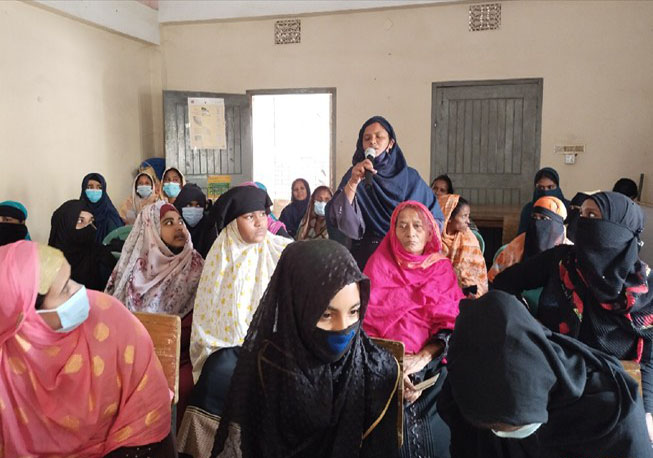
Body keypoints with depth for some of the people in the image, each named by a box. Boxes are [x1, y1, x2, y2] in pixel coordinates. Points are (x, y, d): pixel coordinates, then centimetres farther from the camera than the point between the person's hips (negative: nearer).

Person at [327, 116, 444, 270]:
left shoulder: (410, 177, 3)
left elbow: (435, 216, 9)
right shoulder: (355, 175, 0)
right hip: (366, 258, -1)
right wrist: (353, 182, -25)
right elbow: (337, 218, -14)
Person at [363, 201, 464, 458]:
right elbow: (369, 318, -3)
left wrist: (422, 357, -15)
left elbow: (452, 321, 0)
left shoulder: (442, 268, 9)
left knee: (433, 432, -3)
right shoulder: (380, 264, 4)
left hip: (432, 368, 2)